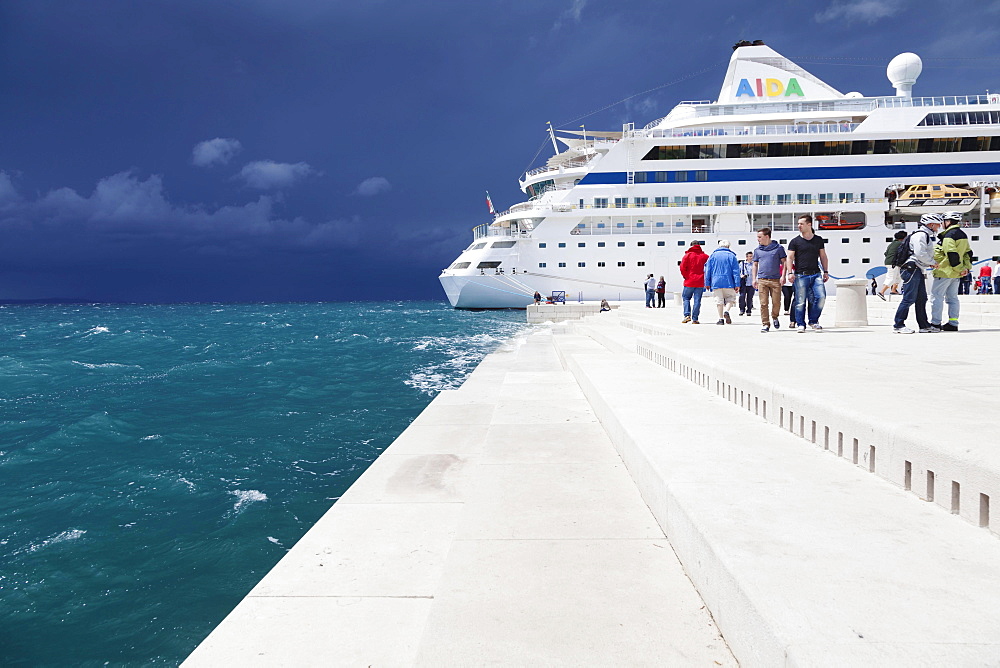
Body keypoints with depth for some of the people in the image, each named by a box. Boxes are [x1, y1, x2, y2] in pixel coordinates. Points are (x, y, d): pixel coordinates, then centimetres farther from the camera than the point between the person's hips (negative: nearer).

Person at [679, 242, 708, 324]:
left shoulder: (688, 255, -1)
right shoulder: (705, 256, 6)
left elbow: (682, 267, -8)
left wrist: (686, 277, 2)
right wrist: (705, 278, 9)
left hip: (689, 281, -1)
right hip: (700, 282, 1)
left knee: (686, 297, 12)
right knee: (697, 300, 3)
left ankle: (687, 315, -4)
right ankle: (695, 319, 0)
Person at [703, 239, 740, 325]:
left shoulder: (713, 255, 7)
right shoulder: (731, 256, 3)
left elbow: (707, 270, 5)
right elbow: (736, 271, -1)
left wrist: (707, 283, 9)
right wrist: (737, 284, -1)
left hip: (716, 282, 1)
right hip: (728, 282, -1)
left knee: (719, 301, 7)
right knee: (730, 298, 13)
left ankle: (721, 319, 4)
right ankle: (726, 311, -13)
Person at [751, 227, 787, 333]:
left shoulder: (778, 248, 4)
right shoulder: (757, 250, 11)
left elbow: (784, 262, 7)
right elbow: (755, 265, 18)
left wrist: (783, 276, -4)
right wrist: (754, 279, 10)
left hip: (775, 280, -2)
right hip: (762, 280, 2)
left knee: (776, 302, 0)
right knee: (763, 303, -4)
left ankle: (774, 317, 28)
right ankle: (765, 324, 2)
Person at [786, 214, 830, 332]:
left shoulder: (818, 240, 12)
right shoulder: (795, 241, 4)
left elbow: (823, 256, 18)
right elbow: (790, 257, 1)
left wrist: (825, 272, 15)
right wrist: (790, 273, -10)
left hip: (816, 274, 2)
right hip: (801, 276, -2)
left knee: (821, 297, -10)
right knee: (800, 301, -3)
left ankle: (813, 321, 8)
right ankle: (801, 324, 9)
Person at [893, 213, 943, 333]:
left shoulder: (926, 236, 23)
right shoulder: (920, 235, -11)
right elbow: (920, 253, -21)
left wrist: (930, 263, 9)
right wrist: (932, 262, -9)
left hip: (918, 270, 11)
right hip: (911, 269, -11)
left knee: (921, 298, 13)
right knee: (909, 298, -12)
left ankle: (924, 325, 19)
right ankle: (898, 325, -10)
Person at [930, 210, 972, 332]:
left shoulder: (949, 235, -17)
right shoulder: (963, 235, 14)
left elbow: (952, 255, -24)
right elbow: (968, 253, 15)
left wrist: (960, 268, -16)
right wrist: (967, 267, 8)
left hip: (945, 272, -9)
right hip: (956, 274, 9)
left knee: (936, 296, -3)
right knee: (952, 297, 13)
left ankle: (935, 323, -2)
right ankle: (953, 323, 14)